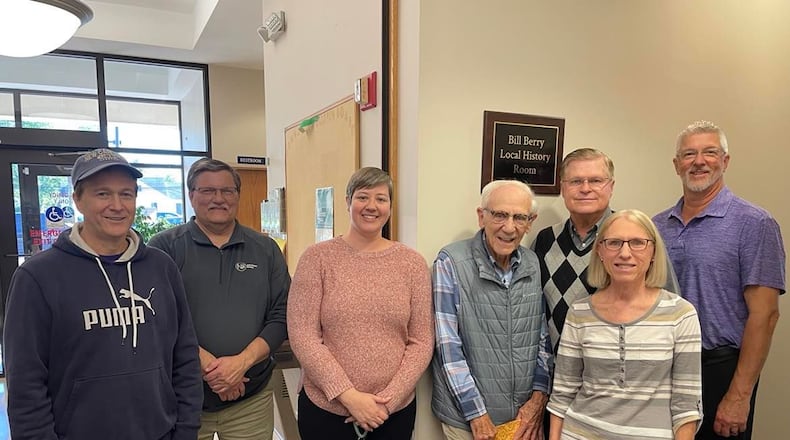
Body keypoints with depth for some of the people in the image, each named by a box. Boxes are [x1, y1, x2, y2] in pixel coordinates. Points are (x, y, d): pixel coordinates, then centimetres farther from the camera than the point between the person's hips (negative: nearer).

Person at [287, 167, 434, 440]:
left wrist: (389, 399, -10)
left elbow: (421, 342, -1)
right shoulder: (318, 257, -6)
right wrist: (348, 395, -14)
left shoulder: (412, 263, -2)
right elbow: (302, 335, -10)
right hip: (325, 409, -1)